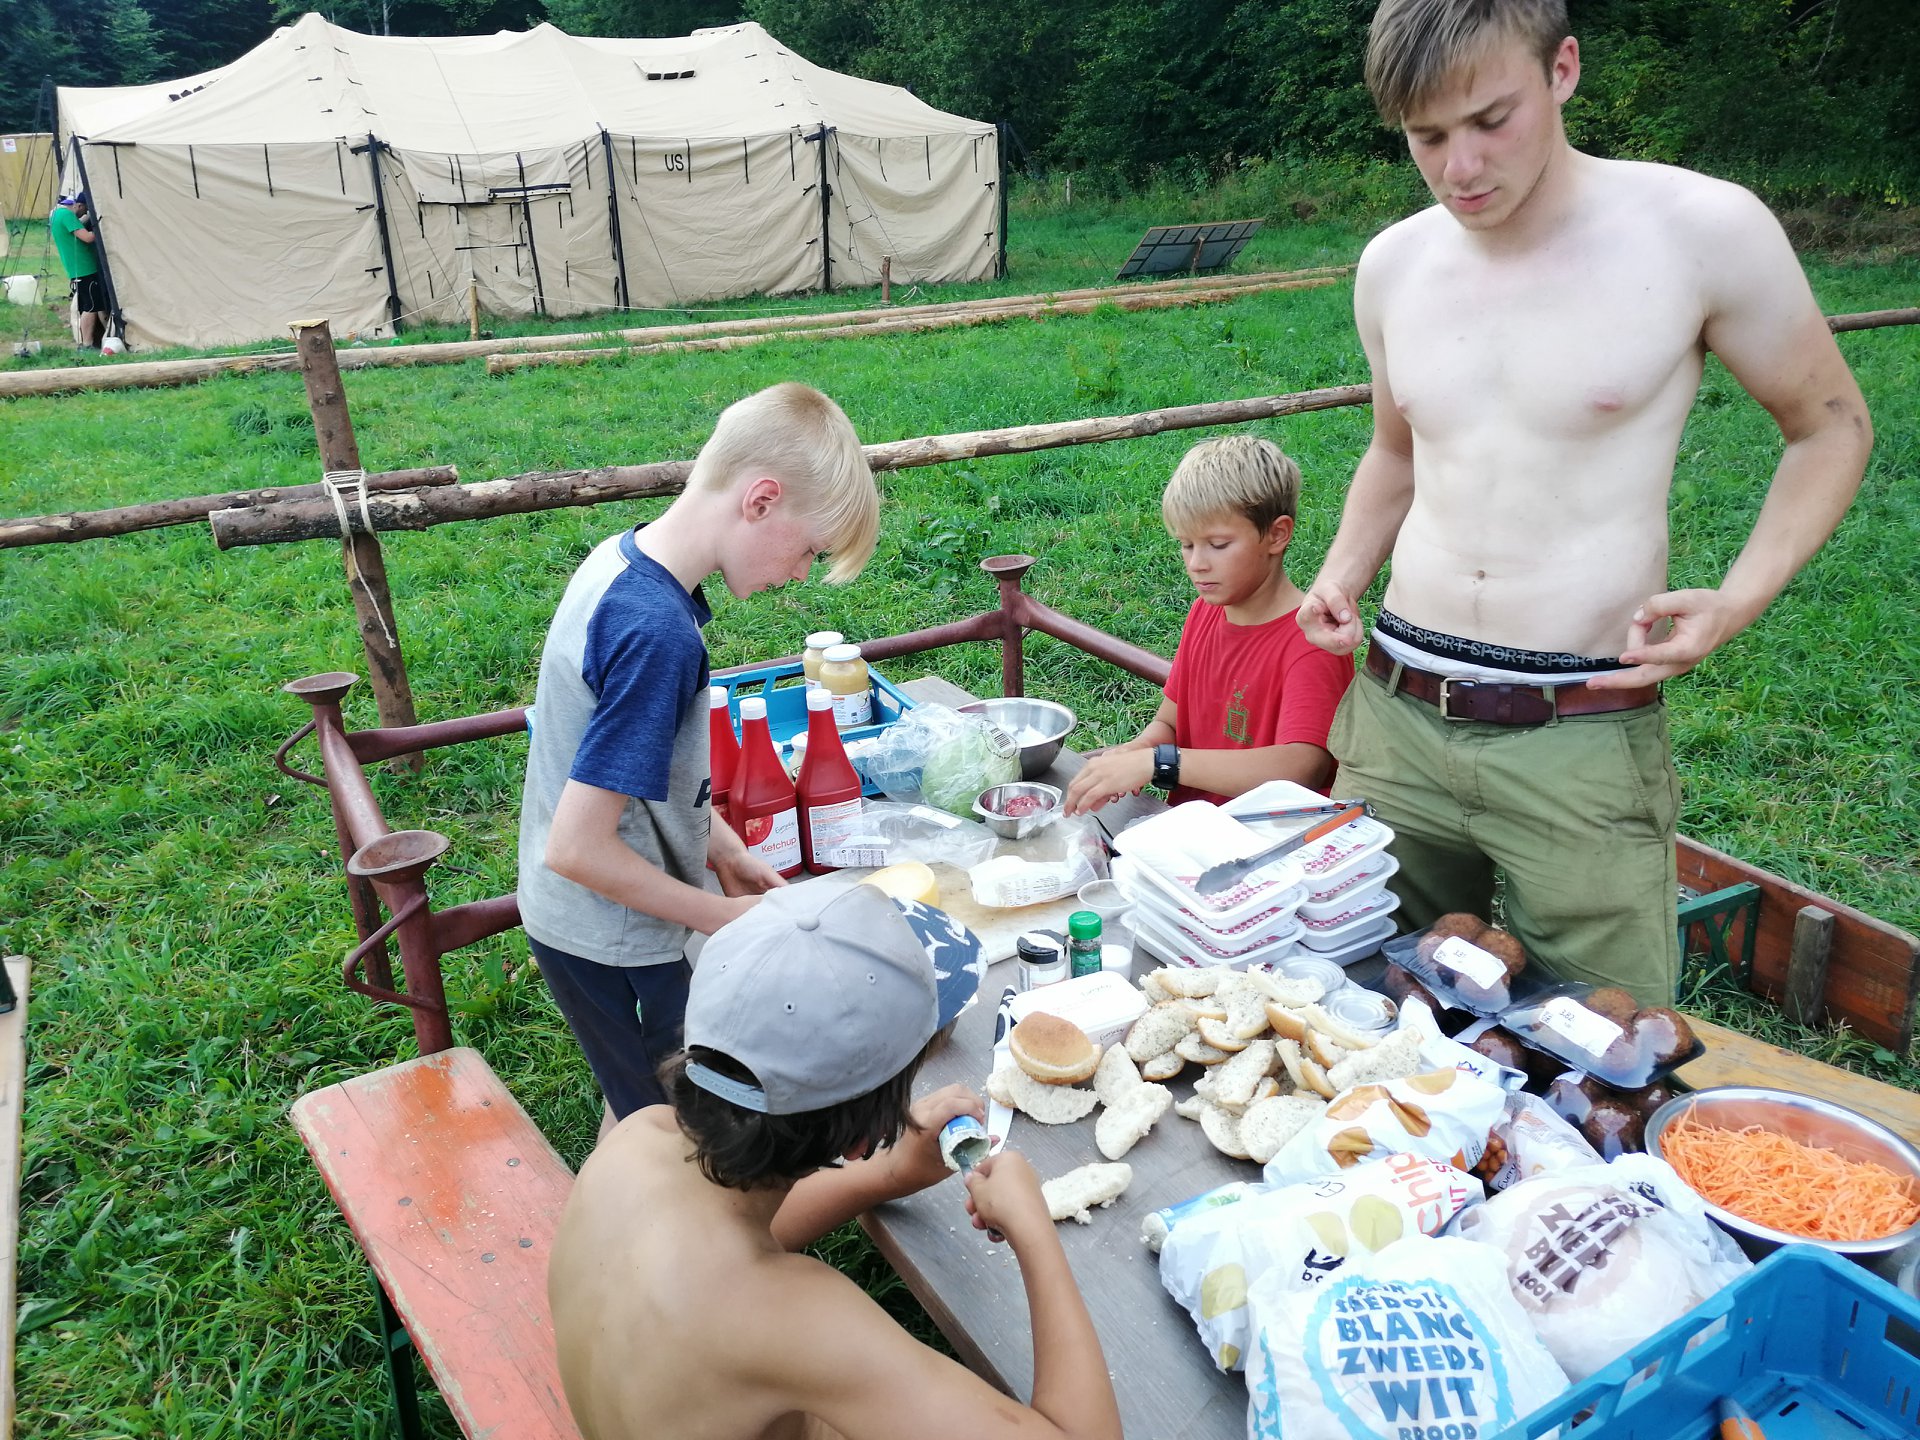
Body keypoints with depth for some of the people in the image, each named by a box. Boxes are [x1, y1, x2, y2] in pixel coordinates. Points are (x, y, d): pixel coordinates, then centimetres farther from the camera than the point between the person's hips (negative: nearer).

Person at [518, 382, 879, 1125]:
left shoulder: (620, 557, -4)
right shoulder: (658, 631, -32)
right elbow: (578, 849, -29)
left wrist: (719, 848, 7)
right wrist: (725, 916, -17)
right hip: (617, 946, -8)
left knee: (639, 1113, 27)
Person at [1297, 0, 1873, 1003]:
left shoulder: (1703, 231, -8)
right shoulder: (1393, 265, 6)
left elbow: (1831, 425, 5)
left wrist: (1739, 600, -11)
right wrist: (1342, 574, 5)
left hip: (1583, 742, -3)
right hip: (1396, 718, 4)